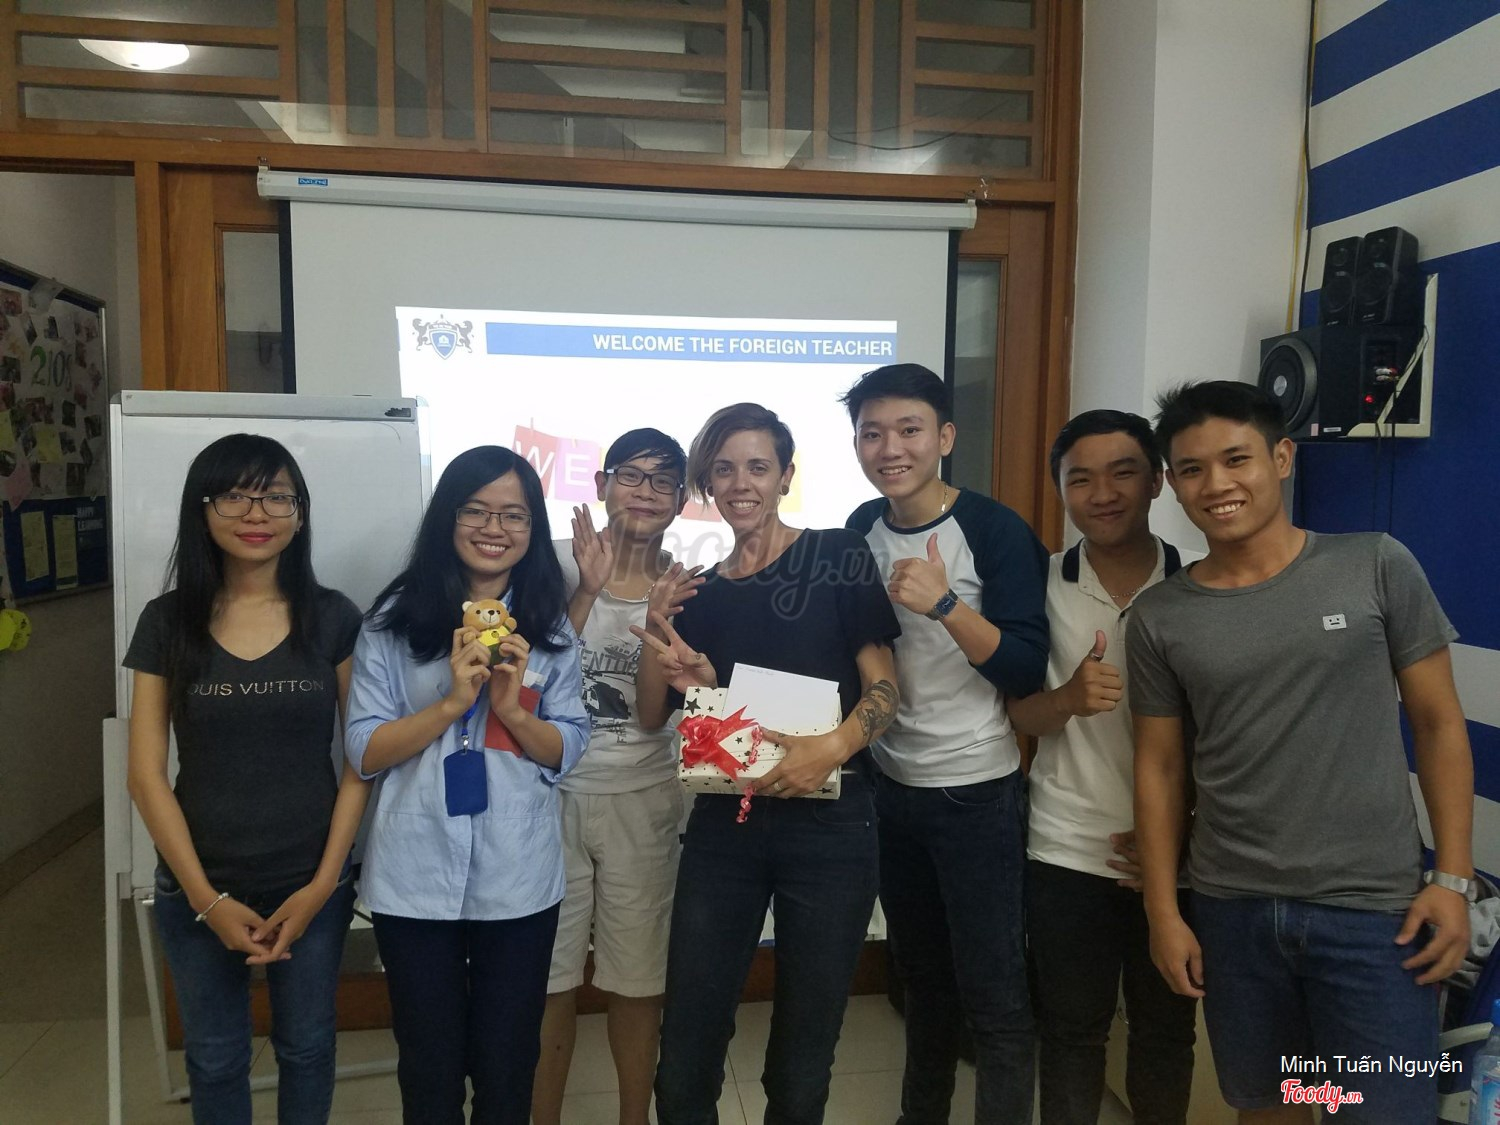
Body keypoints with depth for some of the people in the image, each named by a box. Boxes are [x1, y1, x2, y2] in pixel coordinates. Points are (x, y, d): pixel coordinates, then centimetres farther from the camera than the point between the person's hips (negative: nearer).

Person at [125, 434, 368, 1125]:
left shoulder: (333, 618, -6)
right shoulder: (166, 622, -4)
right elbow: (146, 774, -4)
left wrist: (321, 886, -10)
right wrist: (206, 899, -9)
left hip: (311, 886, 0)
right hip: (197, 891, 1)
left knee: (306, 1050, 18)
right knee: (215, 1061, 19)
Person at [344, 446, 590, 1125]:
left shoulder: (551, 626, 0)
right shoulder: (395, 619, -5)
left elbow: (567, 751, 0)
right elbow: (364, 752, -7)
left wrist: (514, 711, -19)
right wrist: (454, 700, -21)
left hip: (519, 879, 1)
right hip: (416, 878, -1)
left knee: (508, 1069, 16)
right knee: (429, 1068, 17)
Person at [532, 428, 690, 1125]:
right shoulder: (559, 561, -6)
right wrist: (588, 590, -21)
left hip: (643, 799, 2)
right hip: (554, 791, -1)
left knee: (638, 979, 13)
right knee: (549, 978, 10)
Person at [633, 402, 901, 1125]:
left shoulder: (836, 556, -2)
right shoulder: (700, 593, 10)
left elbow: (884, 687, -5)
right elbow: (653, 714, 10)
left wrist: (835, 745, -24)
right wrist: (659, 633, -7)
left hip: (827, 821, -3)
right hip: (723, 826, 3)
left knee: (806, 1044, 12)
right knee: (687, 1046, 7)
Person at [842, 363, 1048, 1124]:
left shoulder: (995, 531, -15)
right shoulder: (862, 530, 1)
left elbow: (1027, 671, -20)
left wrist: (944, 604, -32)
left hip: (976, 793, -5)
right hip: (889, 788, 6)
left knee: (993, 994, 5)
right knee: (921, 977, 22)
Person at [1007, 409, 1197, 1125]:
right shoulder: (1042, 586, -4)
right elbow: (1015, 716, 0)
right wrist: (1067, 699, -22)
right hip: (1066, 850, 0)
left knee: (1166, 1027, 16)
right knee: (1072, 1028, 12)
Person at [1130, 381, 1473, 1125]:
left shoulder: (1377, 567, -4)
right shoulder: (1159, 617, -1)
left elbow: (1438, 723, 1)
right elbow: (1159, 766, 4)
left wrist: (1452, 877, -4)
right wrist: (1163, 911, 3)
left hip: (1373, 905, -1)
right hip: (1230, 908, 2)